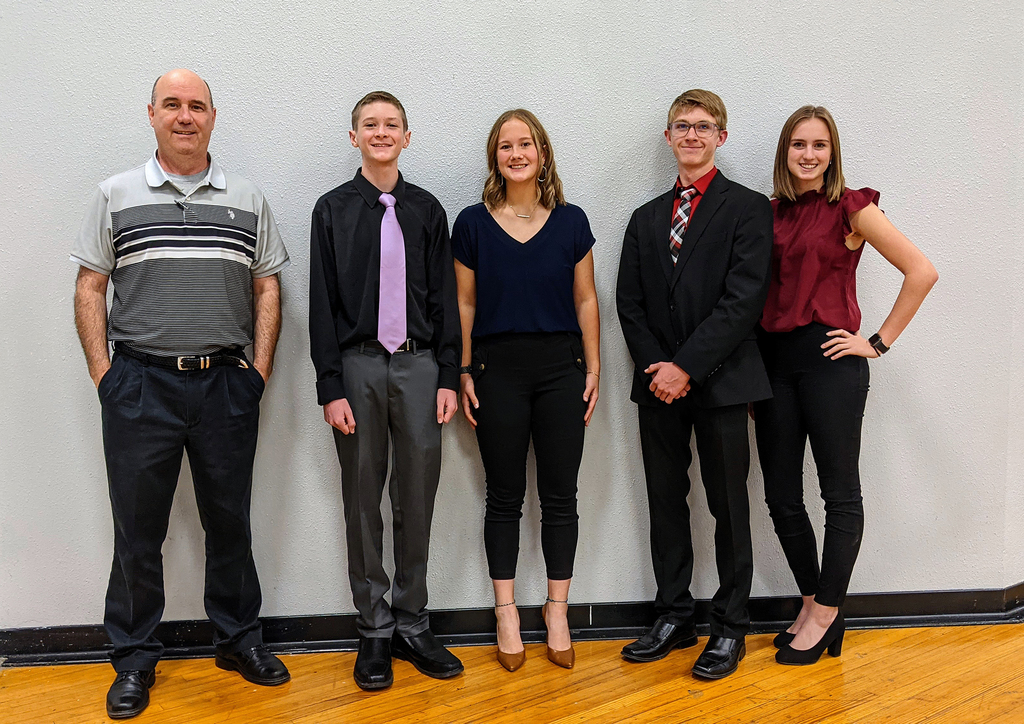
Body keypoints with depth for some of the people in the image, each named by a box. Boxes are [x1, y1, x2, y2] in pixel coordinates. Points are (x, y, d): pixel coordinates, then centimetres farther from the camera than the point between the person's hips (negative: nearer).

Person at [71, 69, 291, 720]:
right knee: (137, 528, 6)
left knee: (231, 521, 11)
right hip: (140, 385, -1)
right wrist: (103, 374, -3)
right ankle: (135, 659, 22)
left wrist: (260, 371, -1)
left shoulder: (248, 201, 8)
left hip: (227, 385, 1)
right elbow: (90, 288, 5)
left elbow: (267, 288, 8)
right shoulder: (116, 196, 5)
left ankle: (240, 638, 28)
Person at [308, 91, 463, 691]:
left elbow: (445, 298, 7)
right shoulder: (333, 209, 3)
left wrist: (449, 377, 1)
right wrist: (331, 388, -7)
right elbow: (322, 303, 0)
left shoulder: (426, 209, 8)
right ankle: (375, 630, 19)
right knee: (364, 502, 6)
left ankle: (412, 625, 21)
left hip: (418, 366, 1)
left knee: (417, 502, 6)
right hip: (358, 366, -1)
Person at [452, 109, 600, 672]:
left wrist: (593, 369, 3)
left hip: (560, 367, 1)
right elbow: (464, 304, 4)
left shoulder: (570, 222, 3)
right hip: (497, 368, 0)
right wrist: (463, 372, 0)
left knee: (559, 495, 6)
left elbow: (585, 300, 6)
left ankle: (557, 611, 19)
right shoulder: (472, 224, 2)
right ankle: (506, 614, 19)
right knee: (504, 496, 7)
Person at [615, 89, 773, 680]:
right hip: (659, 383, 5)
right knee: (666, 501, 11)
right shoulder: (647, 218, 15)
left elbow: (744, 299, -12)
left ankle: (731, 626, 18)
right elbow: (630, 303, 8)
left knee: (728, 504, 4)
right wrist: (656, 366, -7)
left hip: (719, 381, -4)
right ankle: (675, 616, 24)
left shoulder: (748, 208, -2)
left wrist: (687, 366, -16)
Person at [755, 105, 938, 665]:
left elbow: (922, 272, -6)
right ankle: (811, 603, 25)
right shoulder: (770, 213, 11)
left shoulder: (850, 208, -3)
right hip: (772, 357, 5)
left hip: (828, 356, -5)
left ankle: (826, 616, 16)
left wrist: (879, 341, -6)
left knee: (839, 492, 4)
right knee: (781, 496, 8)